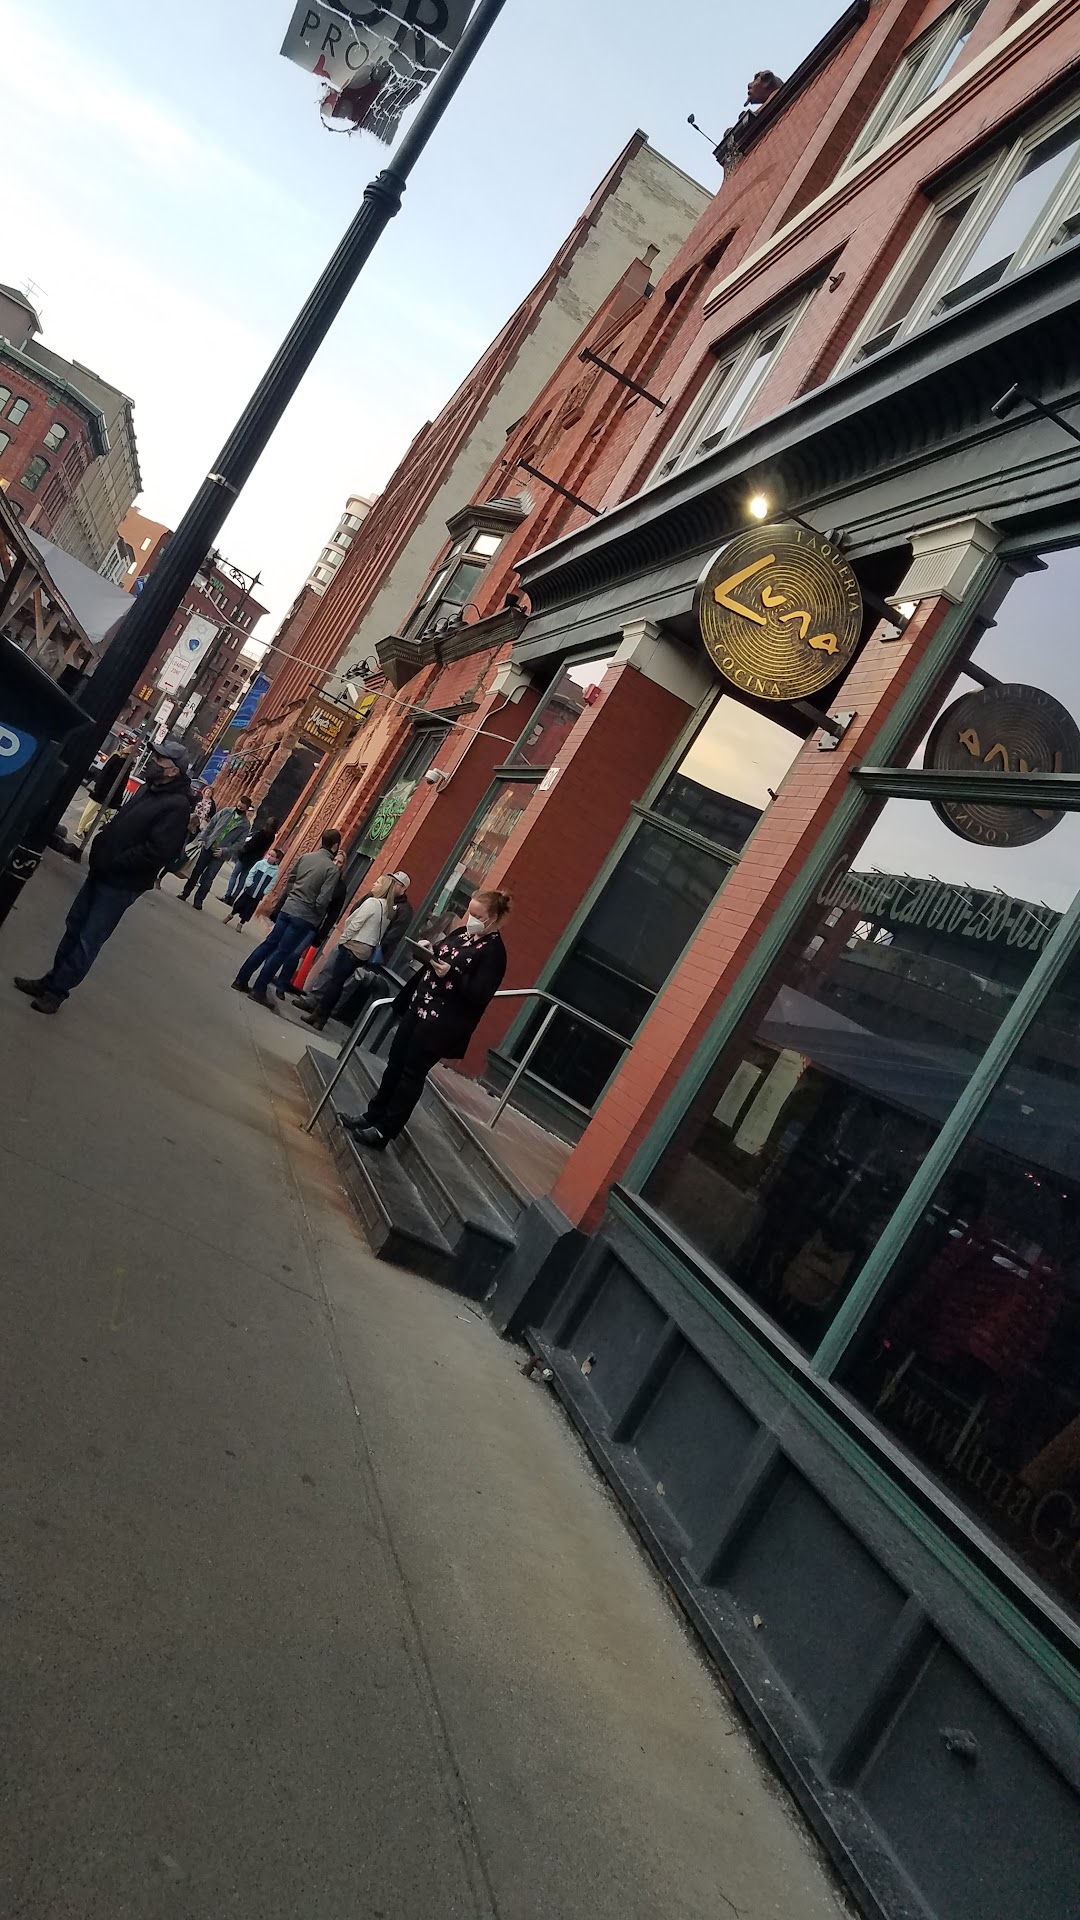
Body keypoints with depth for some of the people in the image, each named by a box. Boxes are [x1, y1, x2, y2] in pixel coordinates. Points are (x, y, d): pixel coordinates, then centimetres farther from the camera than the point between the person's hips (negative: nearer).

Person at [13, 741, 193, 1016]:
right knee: (75, 926, 16)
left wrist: (112, 862, -20)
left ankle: (57, 991, 11)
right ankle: (52, 979, 29)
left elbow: (157, 852, -28)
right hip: (102, 873, 9)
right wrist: (102, 844, 6)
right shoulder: (150, 788, 9)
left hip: (121, 884, -9)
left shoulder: (177, 806, -20)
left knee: (88, 940, 0)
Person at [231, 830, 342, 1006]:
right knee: (281, 952, 0)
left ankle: (241, 980, 16)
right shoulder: (332, 869, -12)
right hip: (305, 917, -5)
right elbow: (323, 900, -16)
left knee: (268, 945, 13)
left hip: (287, 909, 5)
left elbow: (289, 881, 12)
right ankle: (259, 990, 2)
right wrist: (318, 916, 1)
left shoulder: (305, 856, 5)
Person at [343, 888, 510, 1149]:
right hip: (418, 1007, 8)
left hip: (441, 1023, -8)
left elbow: (480, 995, -20)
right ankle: (373, 1115, 26)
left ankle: (384, 1131, 8)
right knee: (396, 1064, 13)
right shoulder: (462, 933, 9)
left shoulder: (494, 952, -14)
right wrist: (428, 951, 0)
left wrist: (450, 973, -26)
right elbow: (440, 956, 22)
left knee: (411, 1074, -1)